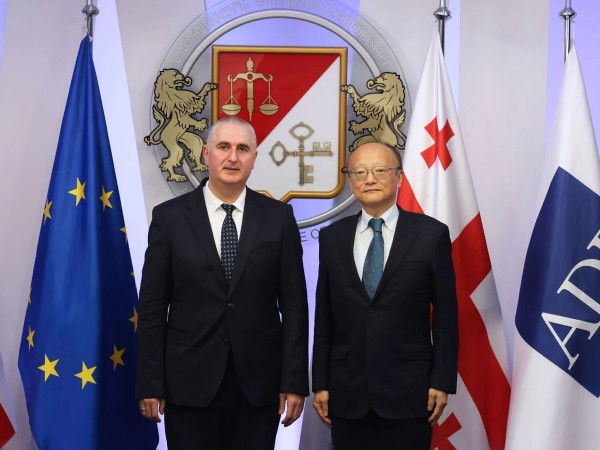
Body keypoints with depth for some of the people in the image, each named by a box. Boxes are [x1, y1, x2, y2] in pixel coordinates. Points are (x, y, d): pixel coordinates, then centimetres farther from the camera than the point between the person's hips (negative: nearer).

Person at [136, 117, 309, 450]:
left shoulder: (278, 217, 2)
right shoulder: (170, 217, -1)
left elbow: (294, 304, 1)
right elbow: (152, 307, 0)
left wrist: (294, 382, -2)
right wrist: (150, 384, -3)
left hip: (258, 381, 1)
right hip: (190, 381, -1)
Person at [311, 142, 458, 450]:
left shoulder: (431, 234, -2)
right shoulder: (332, 237, 6)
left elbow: (445, 317, -1)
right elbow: (323, 319, 7)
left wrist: (442, 382, -4)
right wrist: (320, 383, 5)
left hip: (408, 390, -2)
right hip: (347, 391, 2)